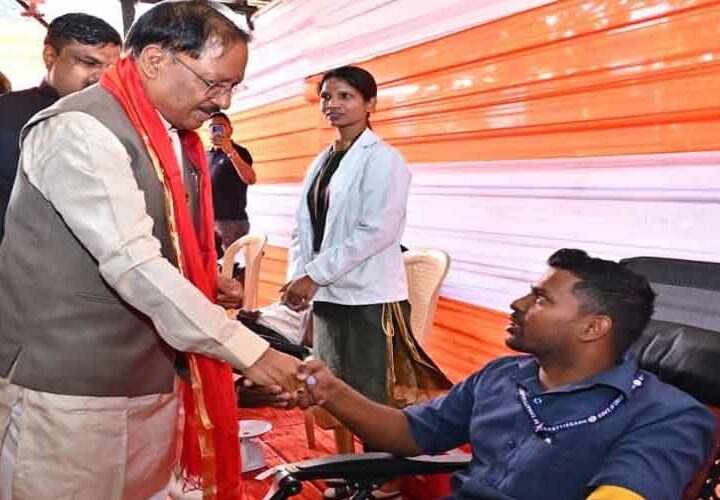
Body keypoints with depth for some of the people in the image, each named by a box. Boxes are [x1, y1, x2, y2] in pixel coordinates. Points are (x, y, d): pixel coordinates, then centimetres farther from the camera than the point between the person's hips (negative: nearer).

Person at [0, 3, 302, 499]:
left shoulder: (180, 137, 9)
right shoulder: (81, 130, -17)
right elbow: (133, 265, -26)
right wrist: (250, 351, -26)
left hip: (153, 380, 8)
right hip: (70, 389, -7)